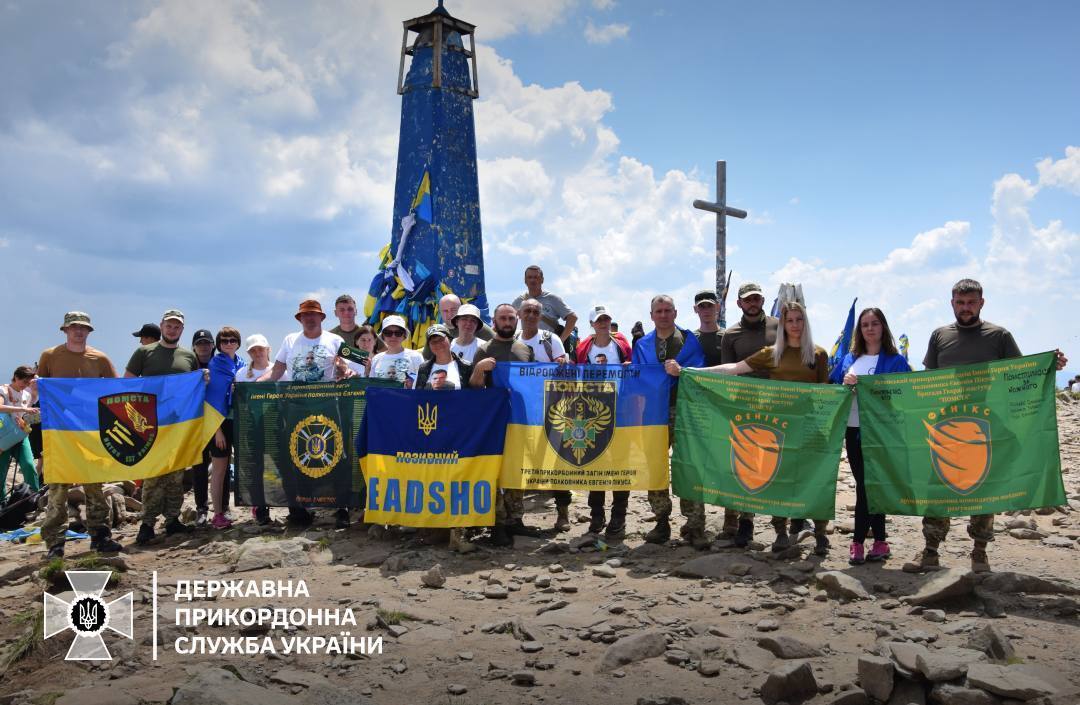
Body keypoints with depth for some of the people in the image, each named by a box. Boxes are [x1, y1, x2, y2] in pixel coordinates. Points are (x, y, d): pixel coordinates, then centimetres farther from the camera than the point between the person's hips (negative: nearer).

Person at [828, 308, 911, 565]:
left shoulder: (895, 361, 0)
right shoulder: (848, 360, 14)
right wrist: (845, 384, -10)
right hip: (853, 430, 4)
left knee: (867, 485, -4)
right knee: (867, 485, 8)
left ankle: (858, 542, 5)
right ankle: (879, 542, 17)